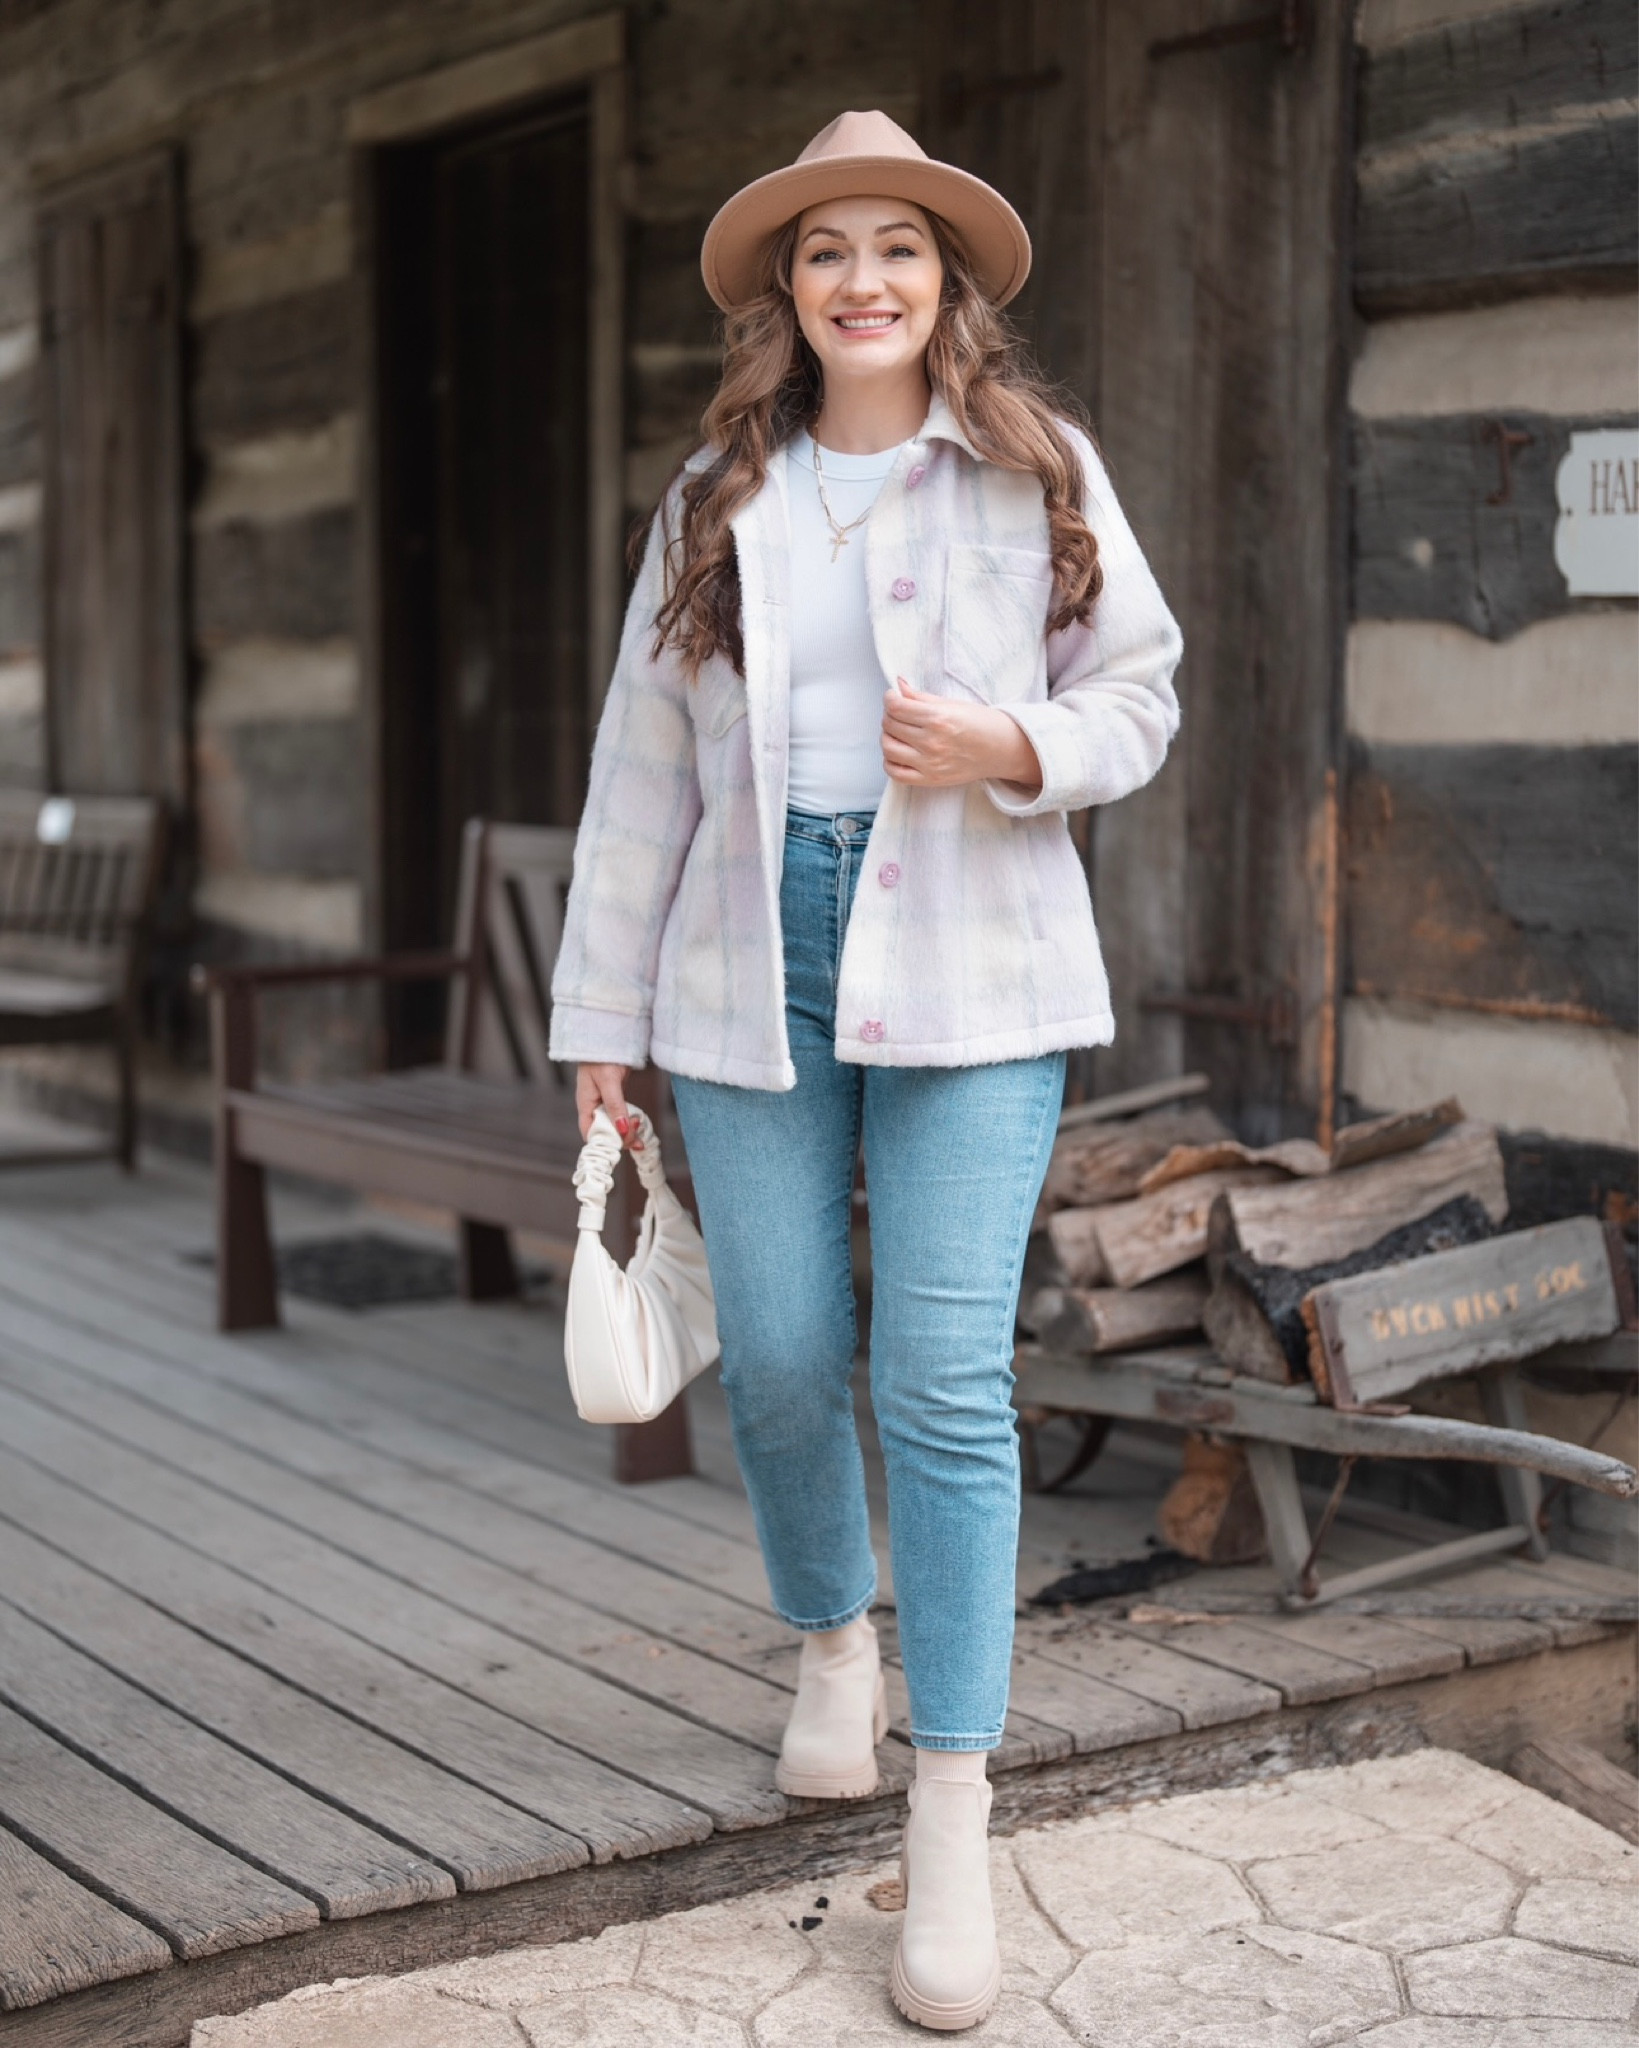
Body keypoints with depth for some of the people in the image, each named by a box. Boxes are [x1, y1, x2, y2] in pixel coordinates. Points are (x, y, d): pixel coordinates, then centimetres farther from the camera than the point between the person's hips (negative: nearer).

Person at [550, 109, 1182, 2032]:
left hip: (969, 967, -2)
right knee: (779, 1353, 4)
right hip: (753, 968, 3)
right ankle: (833, 1645, 36)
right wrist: (601, 1009, 9)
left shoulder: (1039, 472, 5)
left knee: (945, 1375, -8)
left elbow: (1138, 685, 9)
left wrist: (1014, 750, -13)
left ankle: (951, 1837, -2)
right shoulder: (716, 501, 10)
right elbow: (643, 767, 10)